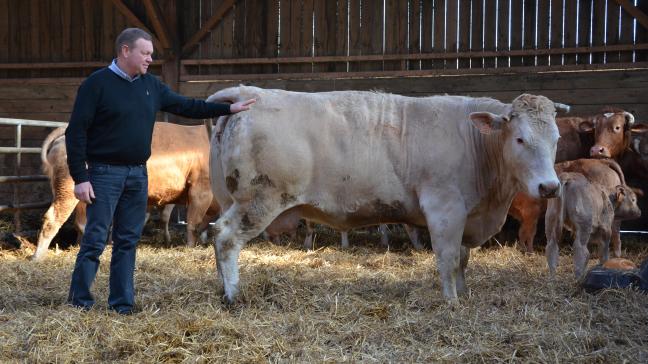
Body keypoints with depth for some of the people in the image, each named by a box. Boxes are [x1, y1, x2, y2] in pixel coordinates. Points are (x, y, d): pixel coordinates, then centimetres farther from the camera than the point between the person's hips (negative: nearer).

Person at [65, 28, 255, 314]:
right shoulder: (97, 84, -9)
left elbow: (185, 106, 19)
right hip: (105, 173, -6)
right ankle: (79, 302, 1)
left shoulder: (150, 85, 10)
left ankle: (122, 304, 14)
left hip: (138, 173, 6)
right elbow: (76, 132, -11)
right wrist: (80, 178, -15)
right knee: (95, 239, -7)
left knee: (128, 240, 8)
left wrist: (227, 109, 14)